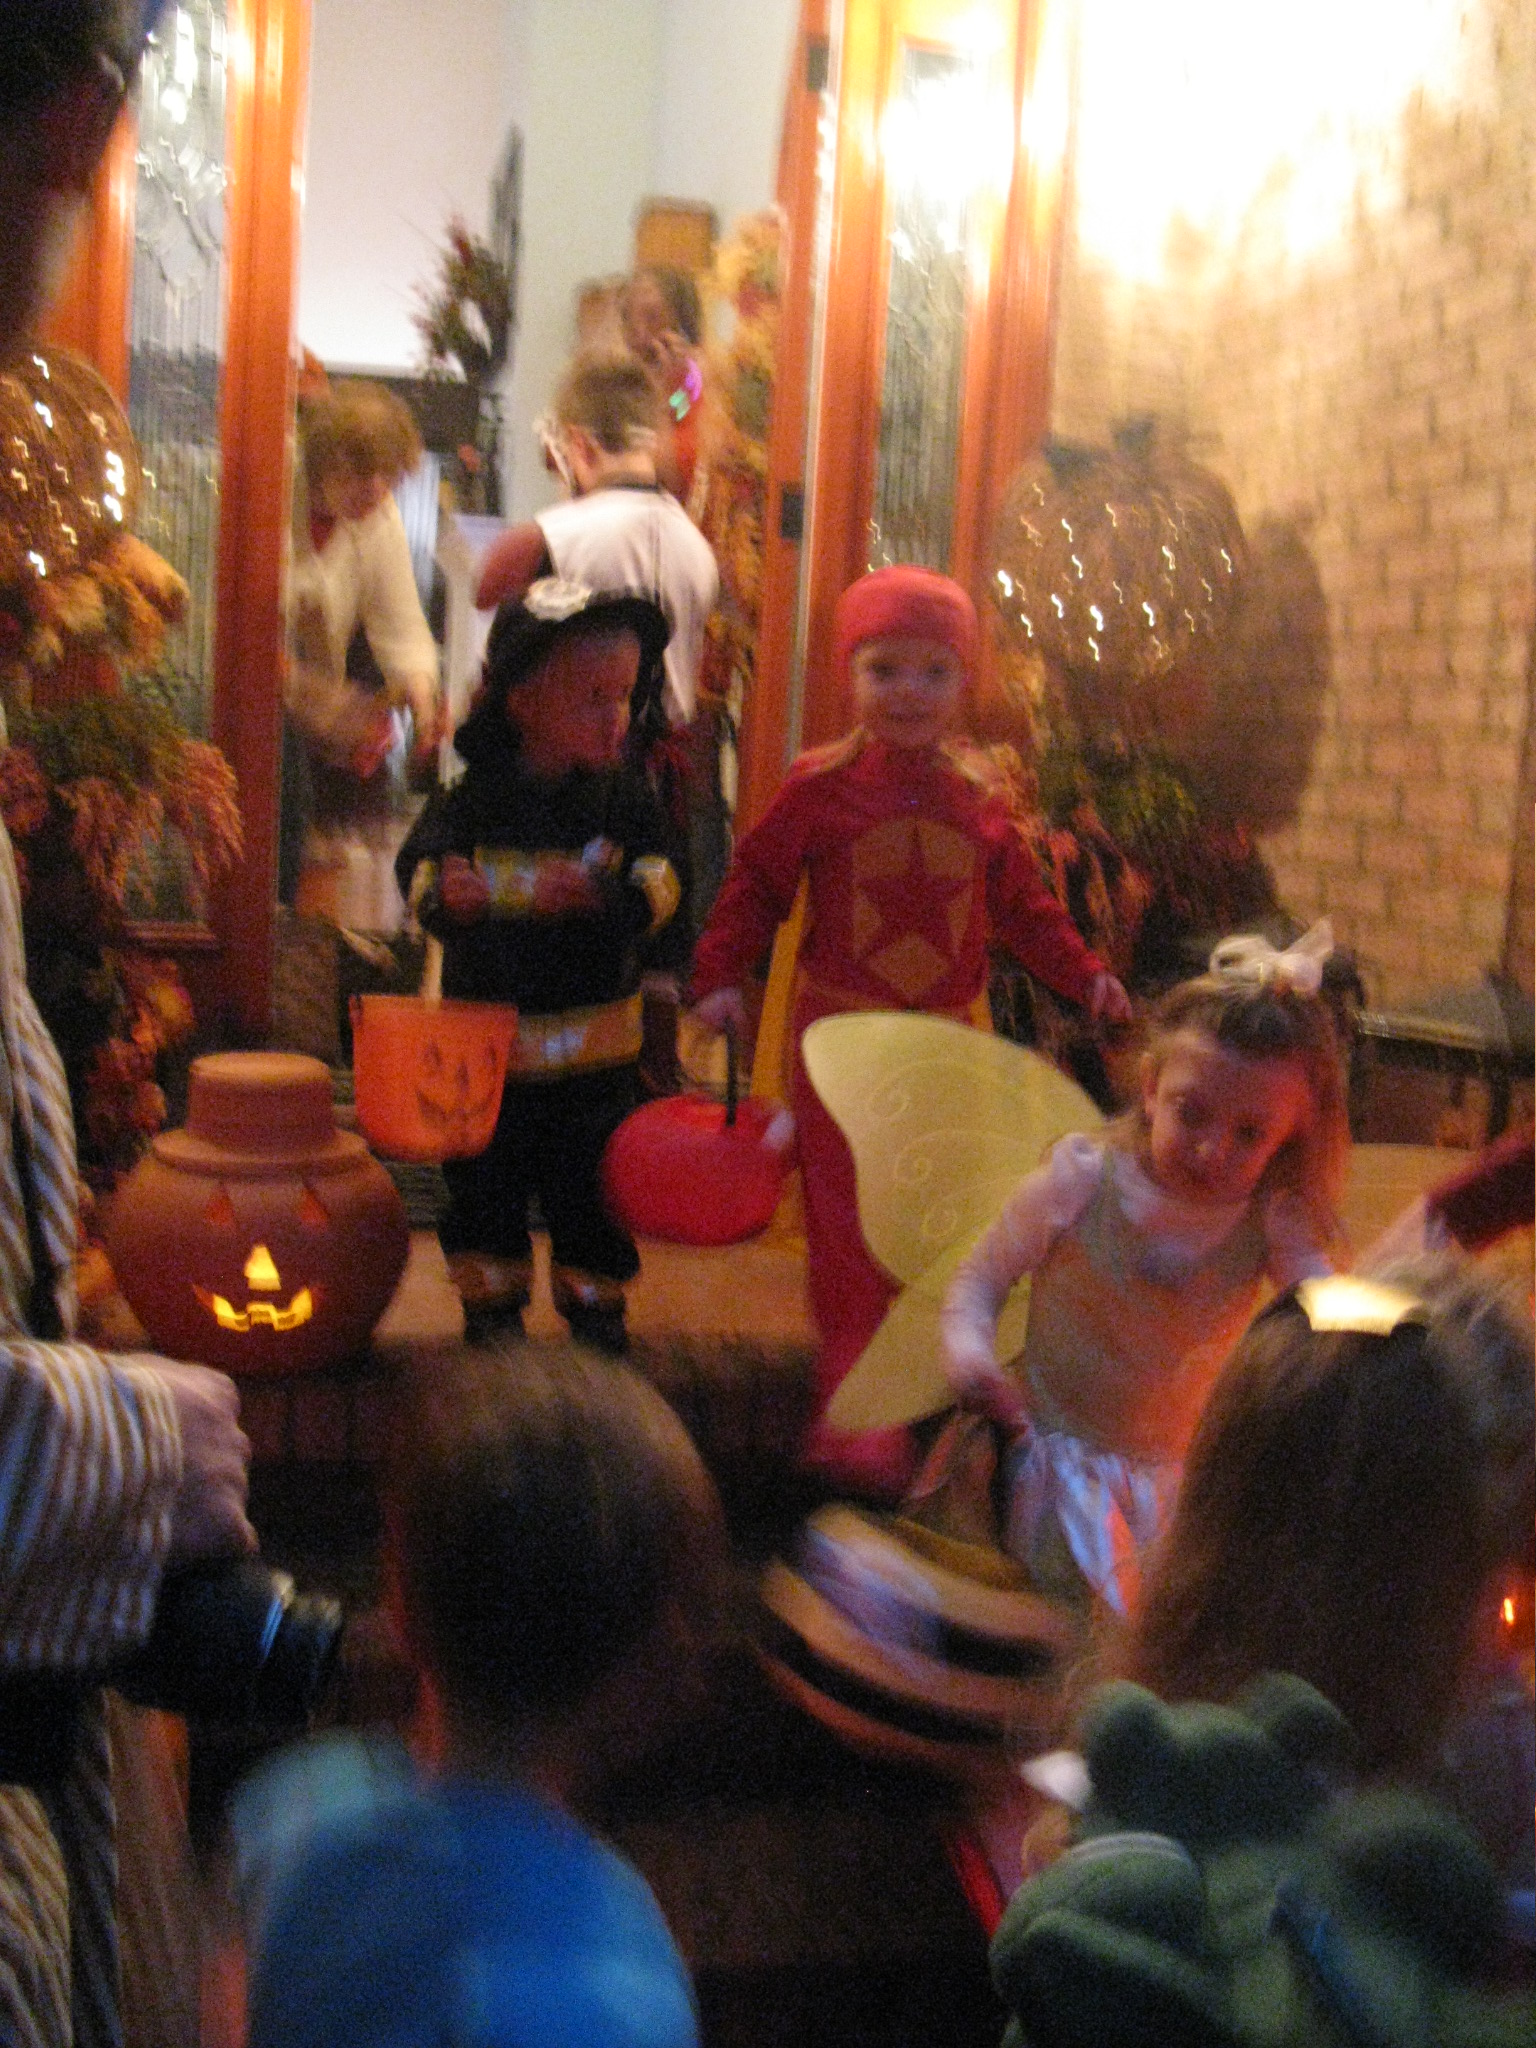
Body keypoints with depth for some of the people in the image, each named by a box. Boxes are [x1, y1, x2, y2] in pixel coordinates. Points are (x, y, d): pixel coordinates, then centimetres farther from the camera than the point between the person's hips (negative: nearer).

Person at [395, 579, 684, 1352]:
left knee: (590, 1180, 11)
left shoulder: (626, 798, -3)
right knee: (485, 1179, 12)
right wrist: (442, 894, -26)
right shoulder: (474, 798, -6)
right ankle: (490, 1302, 32)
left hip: (594, 1036, 0)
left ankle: (594, 1303, 31)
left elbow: (659, 891, -7)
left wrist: (603, 895, -27)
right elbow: (418, 867, -3)